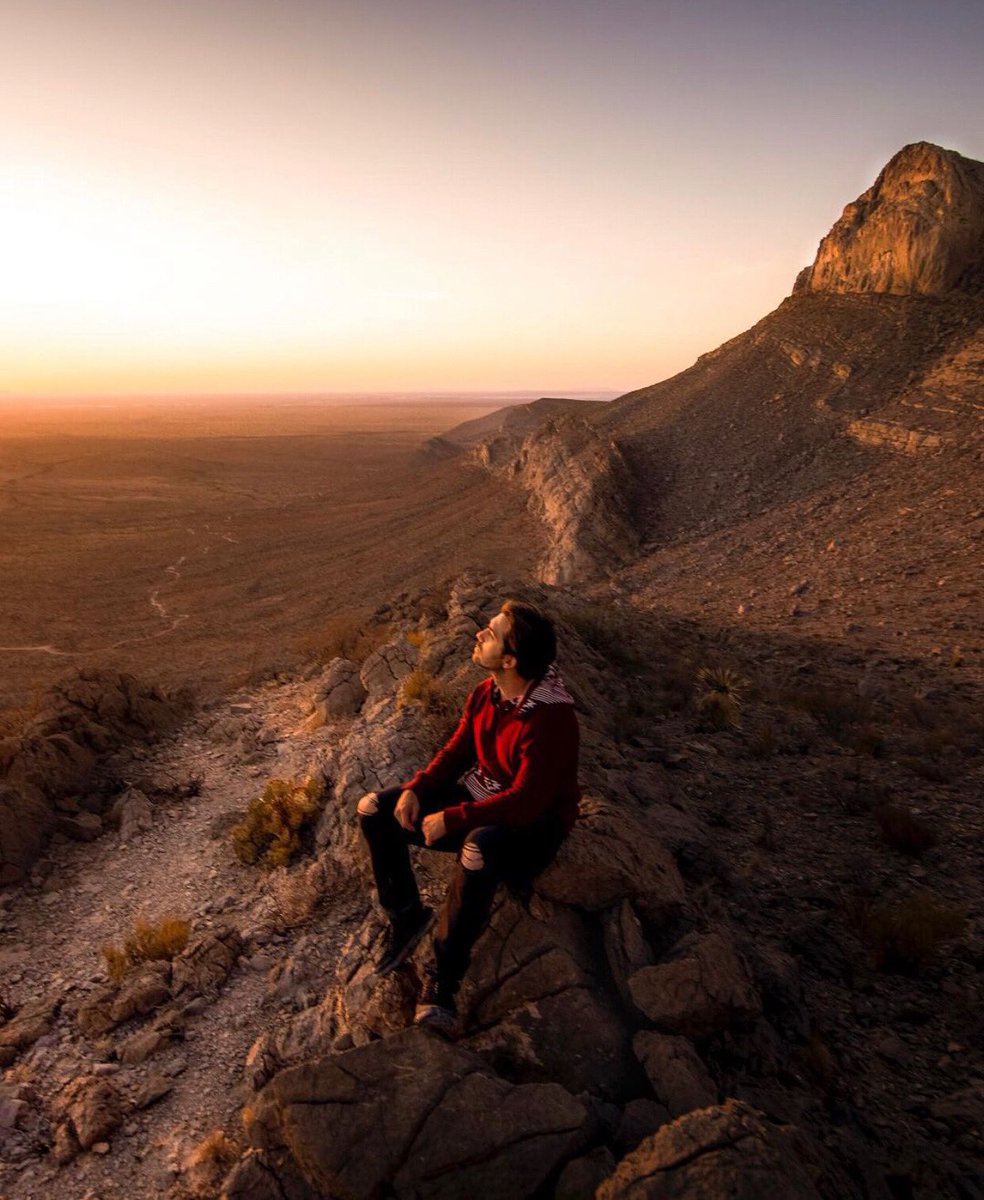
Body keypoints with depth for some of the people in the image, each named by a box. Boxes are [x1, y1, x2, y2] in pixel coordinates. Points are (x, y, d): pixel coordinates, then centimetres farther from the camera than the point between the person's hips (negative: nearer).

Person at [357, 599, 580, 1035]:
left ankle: (442, 979, -25)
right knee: (374, 809, -4)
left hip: (532, 824, -8)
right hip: (479, 797, 8)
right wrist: (416, 788, -9)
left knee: (478, 850, -42)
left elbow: (526, 801, -31)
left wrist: (451, 819, -28)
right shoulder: (486, 694, -5)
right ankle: (406, 915, 12)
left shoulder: (550, 718, -29)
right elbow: (457, 750, 7)